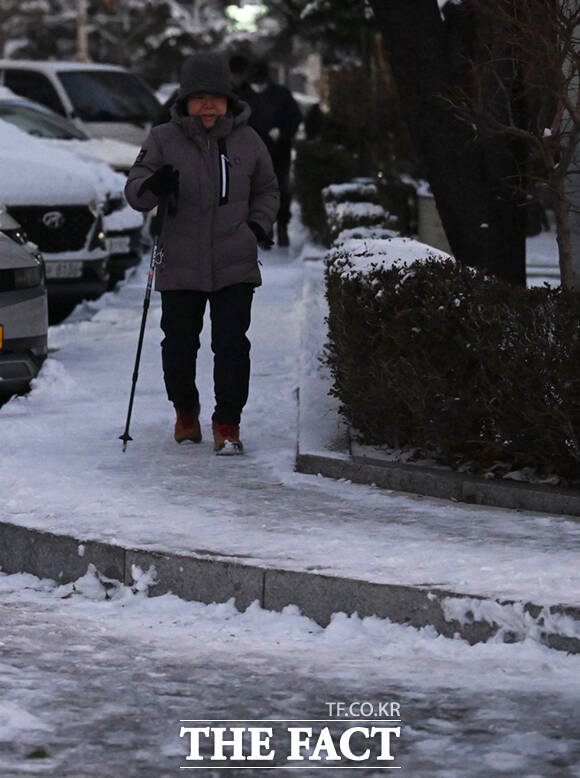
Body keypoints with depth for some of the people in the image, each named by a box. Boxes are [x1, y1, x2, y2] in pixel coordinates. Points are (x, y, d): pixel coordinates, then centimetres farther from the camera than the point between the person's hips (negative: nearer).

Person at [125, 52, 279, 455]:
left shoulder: (247, 141, 5)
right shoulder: (164, 140, 0)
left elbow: (267, 192, 17)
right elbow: (134, 190, -1)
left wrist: (256, 227, 2)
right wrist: (153, 186, -24)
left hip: (235, 265, 0)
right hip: (181, 263, 0)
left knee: (231, 344, -7)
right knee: (180, 343, 8)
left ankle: (228, 425, 2)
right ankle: (185, 411, 32)